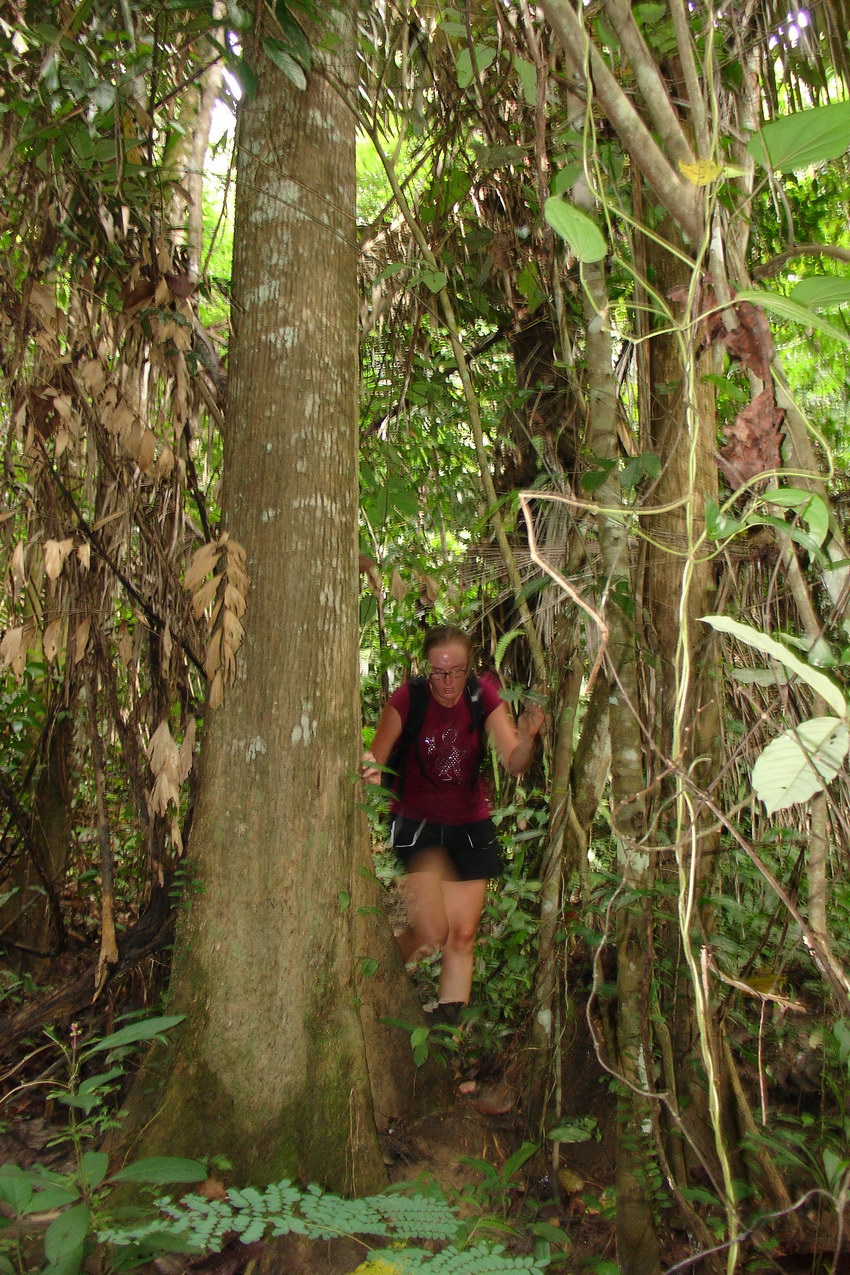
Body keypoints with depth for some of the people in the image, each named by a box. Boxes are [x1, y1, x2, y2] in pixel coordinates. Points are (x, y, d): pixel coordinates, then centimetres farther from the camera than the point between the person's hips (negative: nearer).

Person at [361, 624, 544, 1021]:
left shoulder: (483, 696, -7)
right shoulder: (407, 699, -15)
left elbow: (513, 764, -11)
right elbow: (374, 763, -14)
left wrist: (526, 739, -33)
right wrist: (370, 771, -38)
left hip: (469, 825, 3)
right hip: (417, 822, -3)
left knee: (463, 935, 5)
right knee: (431, 934, -12)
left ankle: (450, 1023, 20)